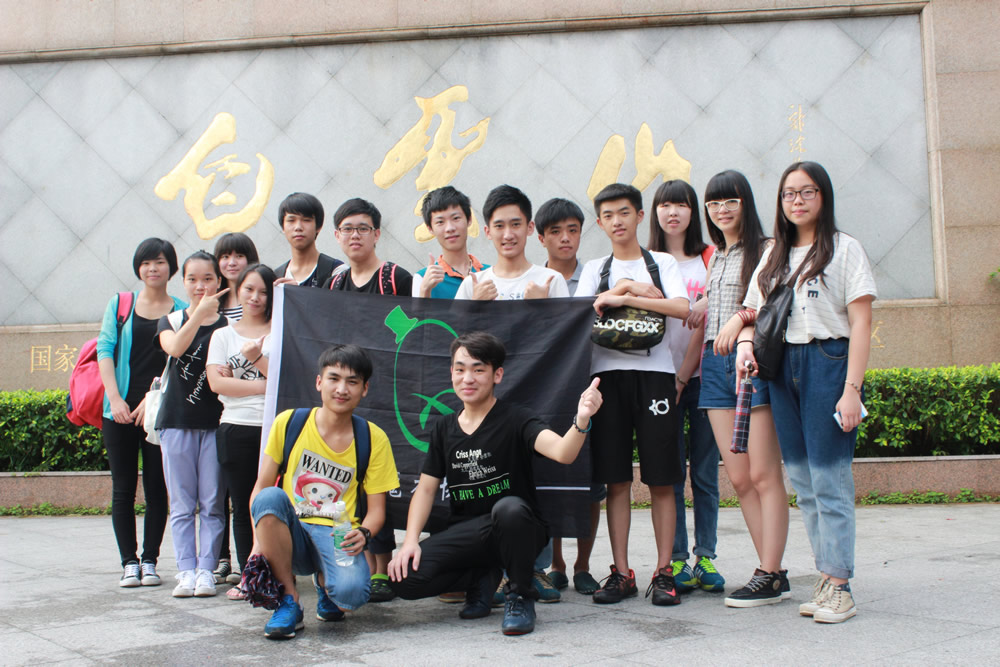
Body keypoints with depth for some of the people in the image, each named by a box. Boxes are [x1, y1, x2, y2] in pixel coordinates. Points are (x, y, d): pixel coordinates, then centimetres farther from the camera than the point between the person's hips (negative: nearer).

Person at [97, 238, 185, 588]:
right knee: (123, 488, 3)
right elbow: (105, 349, 3)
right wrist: (115, 398, -9)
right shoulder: (120, 305, 10)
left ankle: (150, 561, 11)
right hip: (120, 411, 1)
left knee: (156, 488, 2)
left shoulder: (182, 311, 5)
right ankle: (129, 562, 10)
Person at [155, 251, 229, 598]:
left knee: (212, 504, 1)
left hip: (216, 422, -1)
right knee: (182, 504, 3)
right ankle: (186, 570, 8)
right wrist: (200, 313, -22)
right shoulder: (171, 321, 7)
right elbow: (174, 347, -12)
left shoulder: (228, 325, 5)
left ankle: (206, 569, 7)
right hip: (177, 421, 1)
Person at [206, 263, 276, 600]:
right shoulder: (223, 335, 14)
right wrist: (264, 385, -6)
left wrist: (257, 359, -10)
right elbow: (216, 382, 0)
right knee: (242, 505, 5)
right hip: (236, 428, 2)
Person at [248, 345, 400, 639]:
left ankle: (323, 581, 9)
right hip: (290, 533, 1)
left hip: (338, 537, 0)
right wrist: (259, 541, -14)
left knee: (351, 592, -33)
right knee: (270, 497, -33)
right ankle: (289, 601, -16)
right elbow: (261, 486, 2)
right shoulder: (289, 422, 2)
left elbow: (377, 509, 3)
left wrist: (363, 534, -20)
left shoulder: (373, 439, 1)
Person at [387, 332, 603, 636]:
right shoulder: (445, 428, 7)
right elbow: (426, 487, 10)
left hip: (518, 530, -4)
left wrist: (581, 421, -49)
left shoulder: (515, 419, -9)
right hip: (466, 534, 4)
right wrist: (411, 540, -6)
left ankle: (520, 595, -11)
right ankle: (481, 578, 8)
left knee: (509, 508, -39)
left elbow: (562, 452, -26)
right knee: (405, 578, -21)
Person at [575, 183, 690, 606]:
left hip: (654, 370, -1)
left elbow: (682, 308, -7)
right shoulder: (595, 269, 16)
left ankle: (663, 571, 6)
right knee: (615, 479, 1)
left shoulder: (662, 263, 11)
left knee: (660, 478, -2)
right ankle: (621, 572, 7)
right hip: (608, 371, 2)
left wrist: (623, 297, -12)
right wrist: (629, 288, -8)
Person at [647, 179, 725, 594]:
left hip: (700, 375, 0)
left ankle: (705, 558, 9)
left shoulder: (709, 259, 7)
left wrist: (683, 377, -8)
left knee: (705, 473, 3)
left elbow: (705, 322, -1)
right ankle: (676, 560, 7)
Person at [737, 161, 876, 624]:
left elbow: (861, 324, -6)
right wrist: (746, 342, -4)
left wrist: (852, 389, -14)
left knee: (829, 478, -7)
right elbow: (754, 313, 19)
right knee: (803, 480, 7)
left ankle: (839, 586, 1)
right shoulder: (773, 256, 17)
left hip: (828, 363, -5)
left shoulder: (844, 249, 0)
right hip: (781, 368, 6)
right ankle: (826, 576, 15)